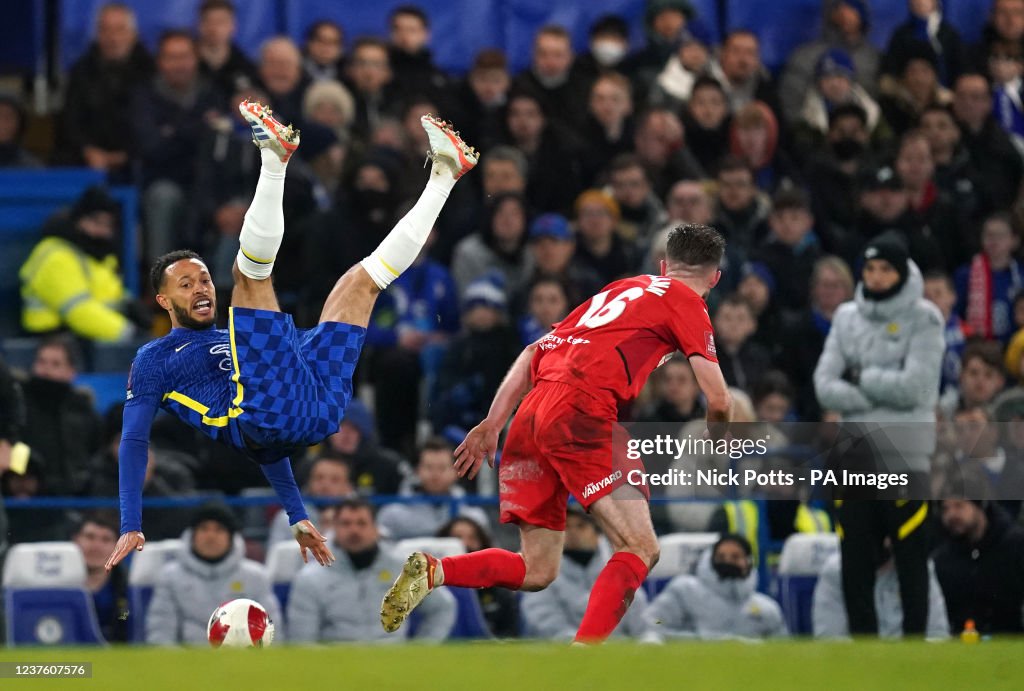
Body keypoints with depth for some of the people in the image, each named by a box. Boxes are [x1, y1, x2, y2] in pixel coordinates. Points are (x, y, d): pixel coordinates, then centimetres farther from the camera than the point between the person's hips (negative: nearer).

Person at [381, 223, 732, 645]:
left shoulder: (617, 290, 30)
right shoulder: (686, 302, 9)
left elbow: (534, 352, 25)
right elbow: (718, 400, 2)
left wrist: (492, 424, 22)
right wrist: (714, 440, 24)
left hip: (532, 417, 7)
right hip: (580, 413, -7)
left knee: (537, 570, 12)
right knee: (641, 550, -7)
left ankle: (431, 572, -8)